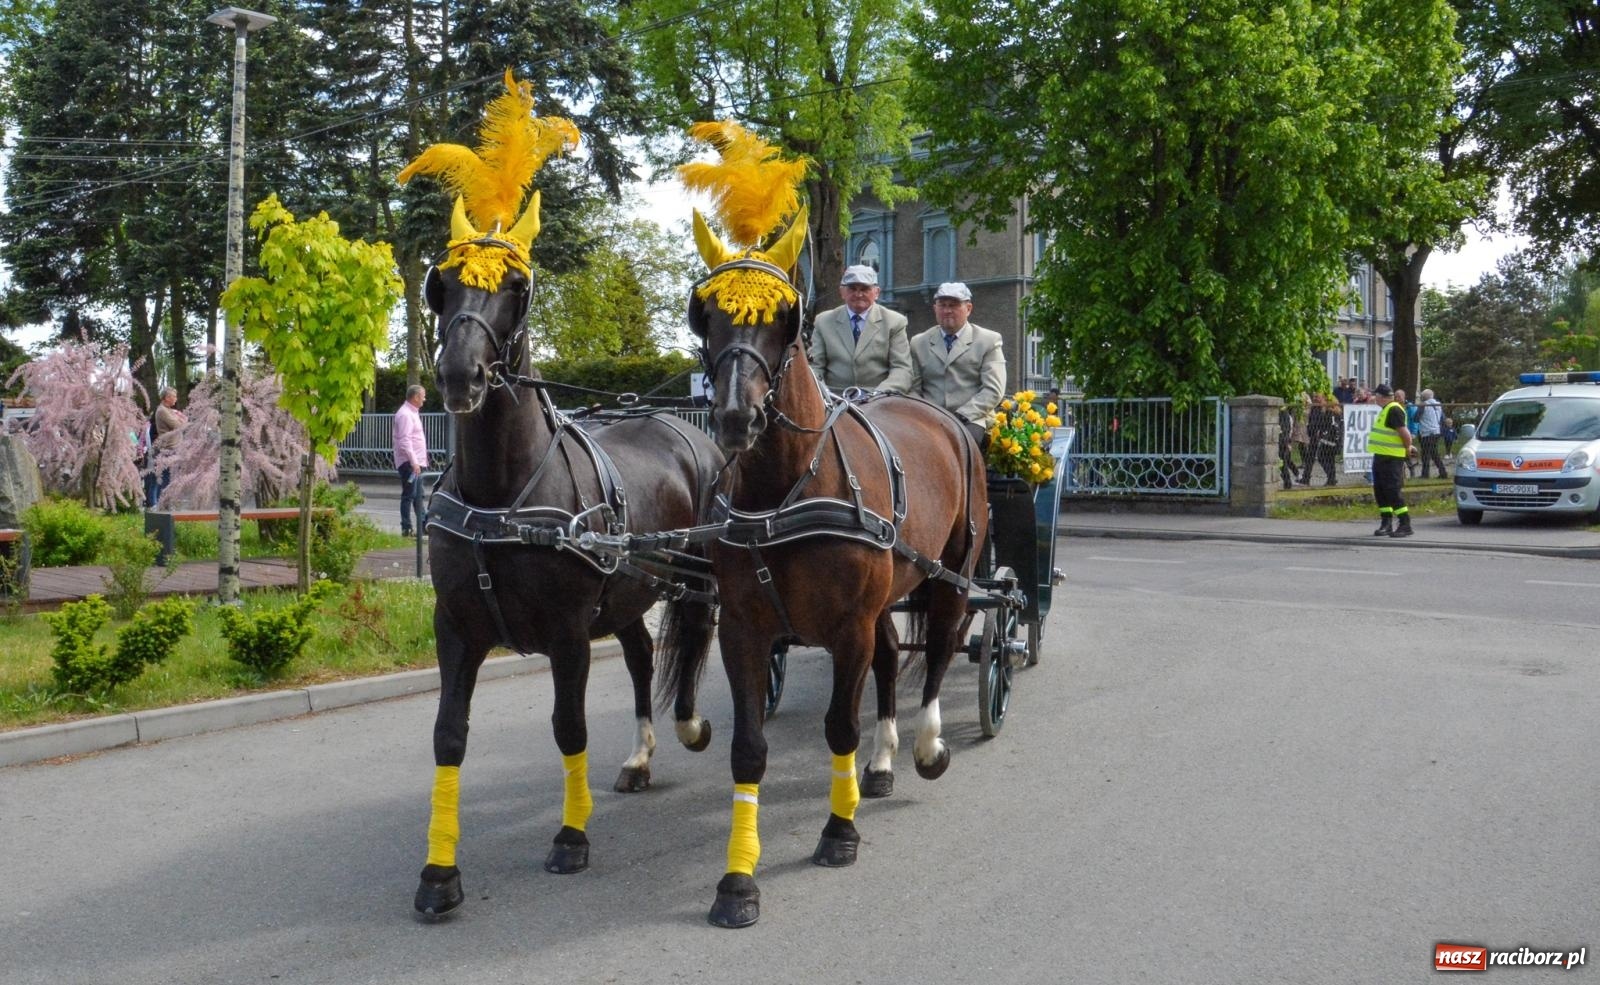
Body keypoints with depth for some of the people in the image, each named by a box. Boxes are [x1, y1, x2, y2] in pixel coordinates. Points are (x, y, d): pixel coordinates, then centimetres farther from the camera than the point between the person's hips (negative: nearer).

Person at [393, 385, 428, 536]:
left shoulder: (412, 413, 17)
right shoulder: (405, 414, -15)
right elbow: (404, 440, -22)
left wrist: (421, 460, 22)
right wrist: (413, 461, -26)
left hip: (416, 462, 10)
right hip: (409, 462, -10)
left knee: (418, 496, 14)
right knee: (409, 495, -7)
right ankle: (406, 528, -5)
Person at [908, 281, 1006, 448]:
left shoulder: (989, 340, 8)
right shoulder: (919, 343, 17)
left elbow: (993, 390, -2)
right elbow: (913, 389, 14)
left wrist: (962, 415, -14)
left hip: (971, 421, -2)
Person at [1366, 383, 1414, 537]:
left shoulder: (1394, 410, -16)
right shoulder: (1386, 409, 15)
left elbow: (1404, 432, -22)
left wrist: (1408, 449, -9)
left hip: (1391, 459, -10)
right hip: (1381, 456, 10)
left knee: (1393, 491, -9)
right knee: (1380, 490, 13)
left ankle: (1405, 525, -5)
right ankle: (1386, 523, 20)